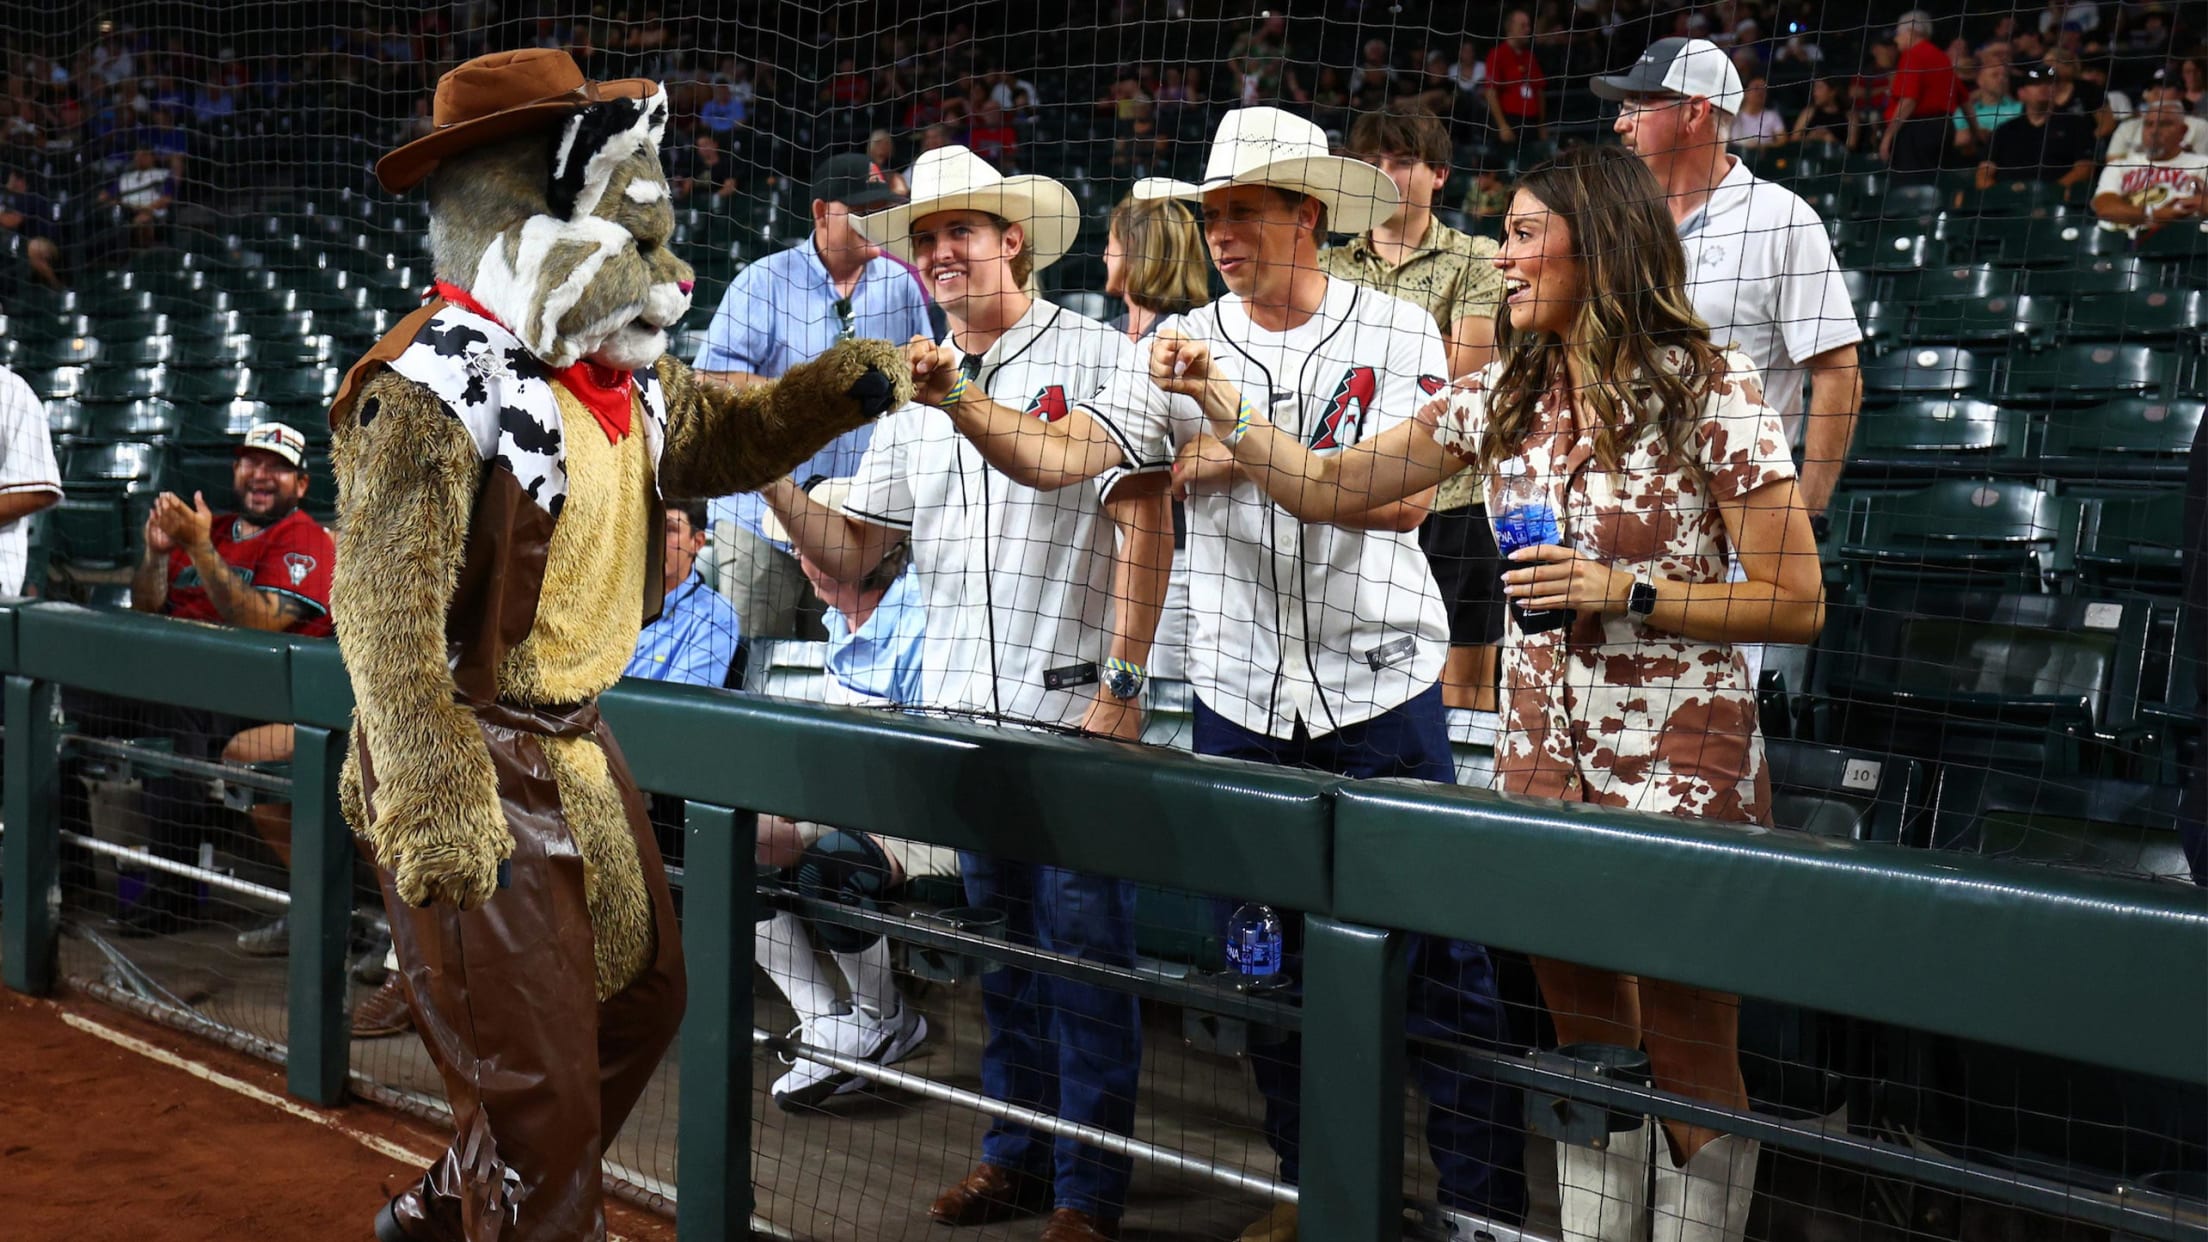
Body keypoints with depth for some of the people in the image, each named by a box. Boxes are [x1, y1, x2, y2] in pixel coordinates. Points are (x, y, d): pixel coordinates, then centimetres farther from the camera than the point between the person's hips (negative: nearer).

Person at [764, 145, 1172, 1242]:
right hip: (960, 709, 6)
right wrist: (774, 486, -5)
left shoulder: (1091, 354, -3)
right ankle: (1016, 1153, 26)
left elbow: (1145, 527, -9)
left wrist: (1122, 686, -15)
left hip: (1073, 706, -5)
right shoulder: (915, 391, 15)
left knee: (1084, 952, 0)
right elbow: (850, 555, 13)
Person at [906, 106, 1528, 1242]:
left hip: (1382, 691, -3)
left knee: (1437, 956, 1)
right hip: (1240, 700, 3)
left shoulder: (1398, 334, -2)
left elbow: (1403, 499, -14)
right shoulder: (1183, 345, 3)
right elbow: (1062, 455, -8)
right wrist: (960, 402, -25)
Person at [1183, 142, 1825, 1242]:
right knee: (1585, 1042, 15)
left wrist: (1624, 590, -18)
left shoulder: (1706, 399, -10)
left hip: (1679, 765, -5)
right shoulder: (1501, 399, 7)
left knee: (1689, 1055, 3)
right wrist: (1218, 399, -1)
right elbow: (1327, 487, 9)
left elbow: (1797, 605, -10)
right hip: (1544, 757, 5)